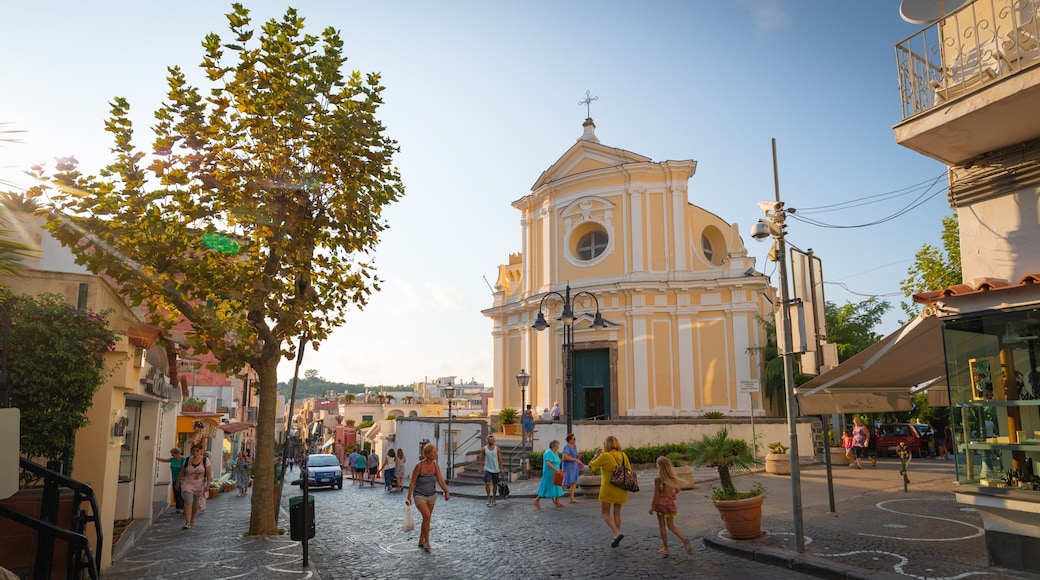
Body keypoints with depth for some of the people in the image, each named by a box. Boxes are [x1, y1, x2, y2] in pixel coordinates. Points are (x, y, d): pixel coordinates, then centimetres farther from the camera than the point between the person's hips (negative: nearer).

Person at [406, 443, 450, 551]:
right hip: (419, 495, -5)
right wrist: (409, 498, -14)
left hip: (432, 495, 5)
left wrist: (446, 492, -30)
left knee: (426, 518, 14)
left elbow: (441, 481, -14)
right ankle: (426, 541, -3)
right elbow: (412, 483, -12)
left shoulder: (435, 466, -6)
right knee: (427, 516, -20)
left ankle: (421, 541, 31)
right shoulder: (419, 466, -18)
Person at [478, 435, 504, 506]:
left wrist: (501, 469, -5)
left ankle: (493, 499, 24)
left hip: (495, 470, 1)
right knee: (487, 483, -15)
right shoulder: (484, 449, 0)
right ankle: (489, 499, -6)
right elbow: (481, 459, 4)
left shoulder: (497, 449, -1)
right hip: (487, 469, -1)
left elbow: (500, 459, 0)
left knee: (495, 485, 10)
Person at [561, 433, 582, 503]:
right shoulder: (566, 447, -16)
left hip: (574, 466, 8)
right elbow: (565, 457, -27)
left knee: (574, 482, 6)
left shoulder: (575, 446, 10)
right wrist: (576, 459, -24)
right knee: (567, 483, -7)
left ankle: (572, 499, 10)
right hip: (568, 466, -8)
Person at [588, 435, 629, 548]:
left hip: (608, 488, -5)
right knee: (617, 513, 16)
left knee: (605, 513, 5)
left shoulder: (605, 456, -13)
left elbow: (591, 465, -2)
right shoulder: (623, 456, 3)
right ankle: (617, 538, 19)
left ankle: (617, 533, -14)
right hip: (621, 489, 6)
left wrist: (596, 455, 10)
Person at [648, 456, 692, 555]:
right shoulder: (673, 478, -1)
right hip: (670, 503, 4)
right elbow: (677, 491, 9)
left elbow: (656, 495, -14)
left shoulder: (658, 479, -16)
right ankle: (684, 539, -12)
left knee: (662, 526, 9)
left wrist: (652, 507, -6)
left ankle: (666, 549, 13)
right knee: (671, 525, 13)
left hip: (661, 503, -4)